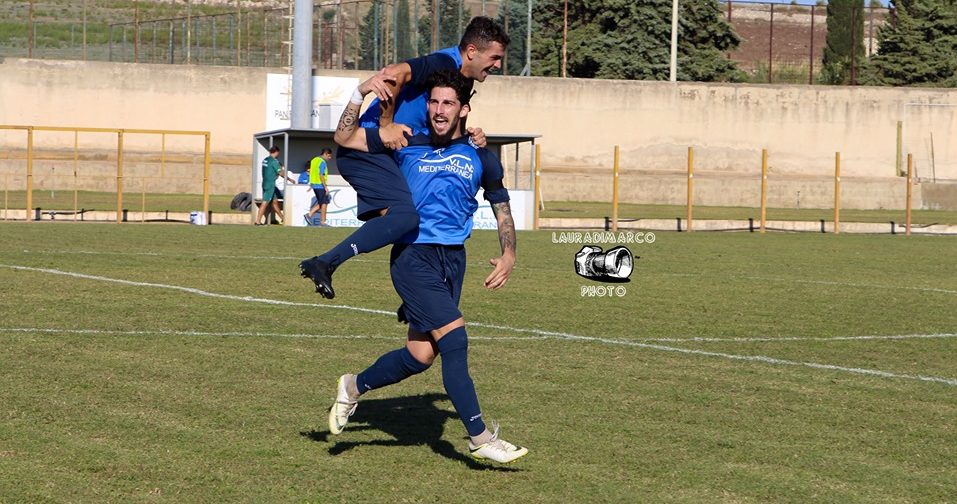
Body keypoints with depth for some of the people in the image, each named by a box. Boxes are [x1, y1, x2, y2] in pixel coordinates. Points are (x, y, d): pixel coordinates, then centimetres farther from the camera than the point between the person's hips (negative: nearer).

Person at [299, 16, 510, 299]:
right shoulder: (443, 63, -11)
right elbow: (394, 74, -26)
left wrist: (468, 137, 5)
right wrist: (386, 127, -19)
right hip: (368, 146, -11)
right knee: (405, 215, -24)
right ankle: (324, 264, -28)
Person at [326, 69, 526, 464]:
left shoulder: (481, 160, 10)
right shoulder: (408, 146, 4)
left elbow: (502, 210, 19)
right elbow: (344, 137, 4)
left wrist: (508, 256, 3)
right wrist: (361, 93, -7)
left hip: (453, 258, 4)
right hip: (413, 255, -4)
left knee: (421, 355, 3)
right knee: (454, 336, -17)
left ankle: (353, 387, 30)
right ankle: (480, 437, -15)